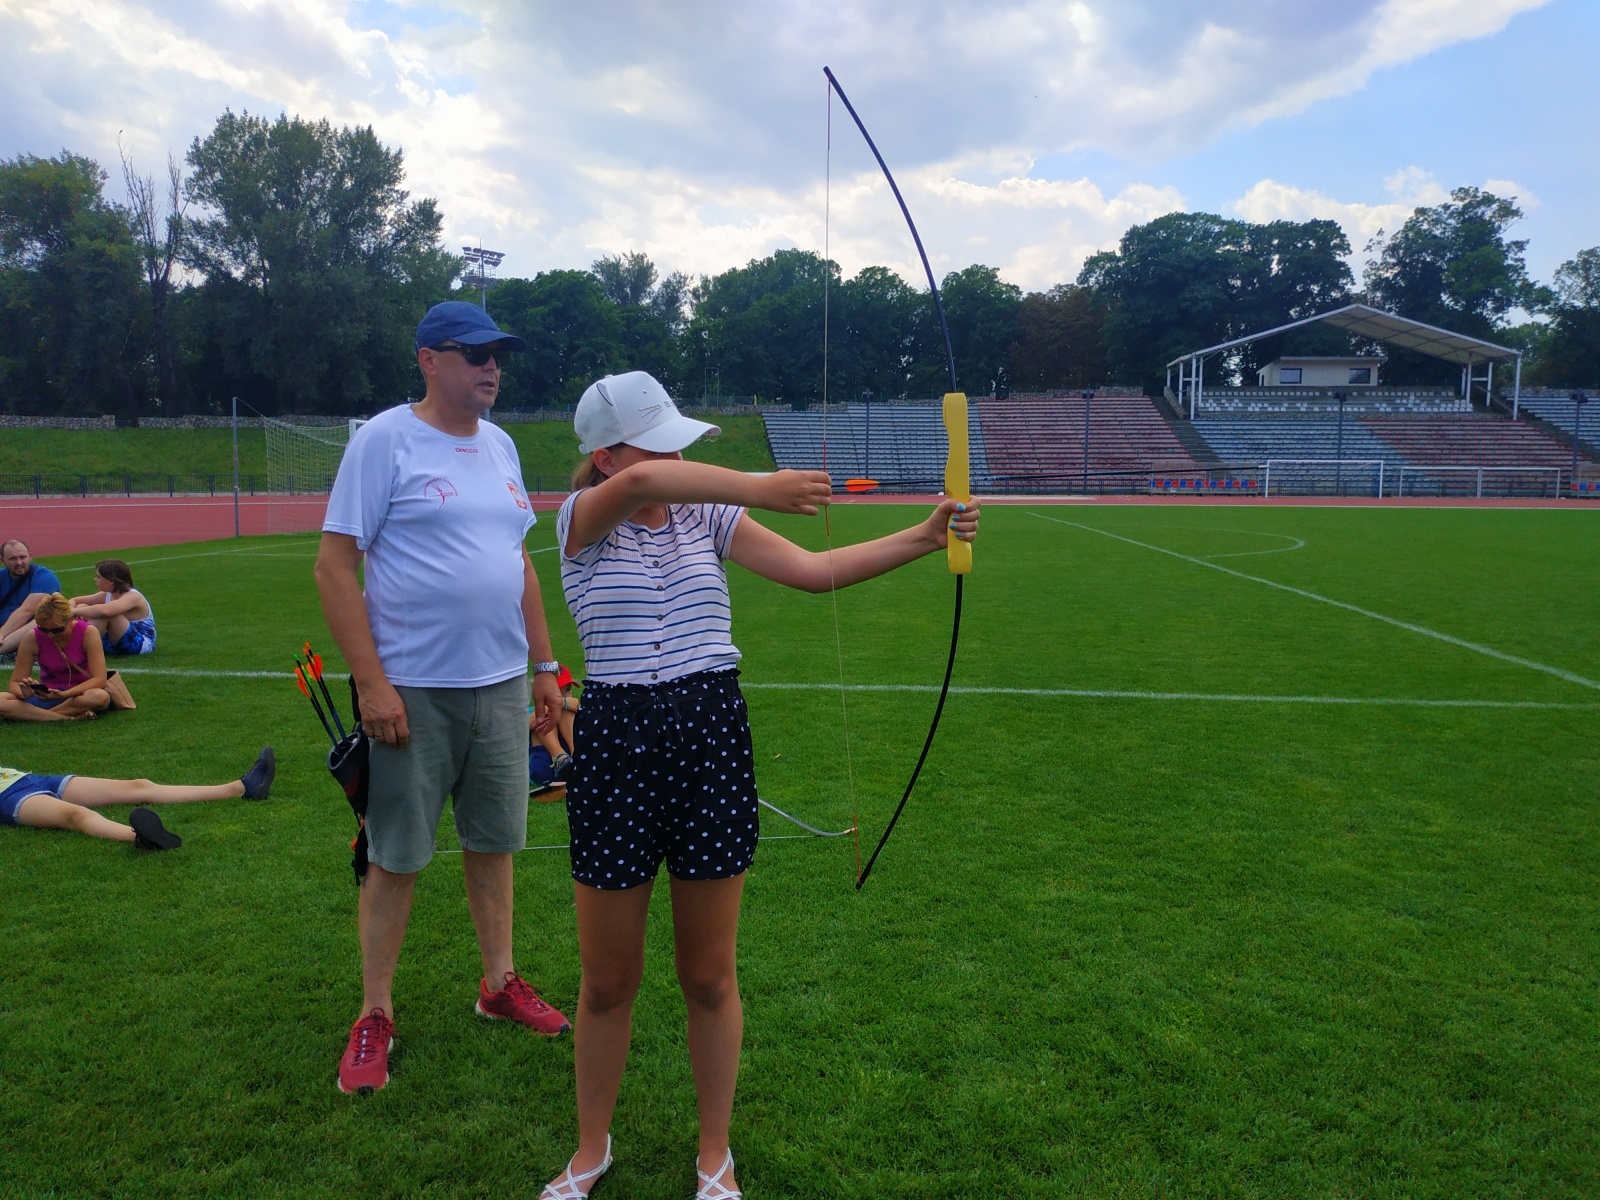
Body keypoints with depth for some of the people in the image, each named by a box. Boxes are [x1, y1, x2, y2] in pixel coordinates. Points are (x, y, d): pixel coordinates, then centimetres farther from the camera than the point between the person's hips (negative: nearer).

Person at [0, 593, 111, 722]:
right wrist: (24, 692, -29)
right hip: (47, 696, 2)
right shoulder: (32, 637, -9)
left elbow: (99, 680, -19)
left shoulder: (87, 633, -15)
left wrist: (64, 694, -33)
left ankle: (32, 714, -20)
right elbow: (14, 684, -5)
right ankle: (71, 718, -28)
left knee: (100, 697, -39)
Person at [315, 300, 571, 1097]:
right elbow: (334, 565, -11)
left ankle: (500, 983, 30)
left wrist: (543, 665, 14)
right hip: (413, 692, -6)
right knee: (395, 856, 4)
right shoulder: (385, 440, -8)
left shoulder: (499, 447, 11)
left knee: (493, 842, 14)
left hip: (500, 686, 6)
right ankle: (374, 1016, 20)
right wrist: (371, 682, -17)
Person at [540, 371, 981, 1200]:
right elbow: (639, 485, -29)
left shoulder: (705, 514, 5)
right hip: (615, 744, -2)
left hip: (711, 737, 2)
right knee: (607, 981, 12)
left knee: (709, 978, 12)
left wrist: (925, 537, -11)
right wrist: (759, 490, -35)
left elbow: (812, 570, -3)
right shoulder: (580, 519, -6)